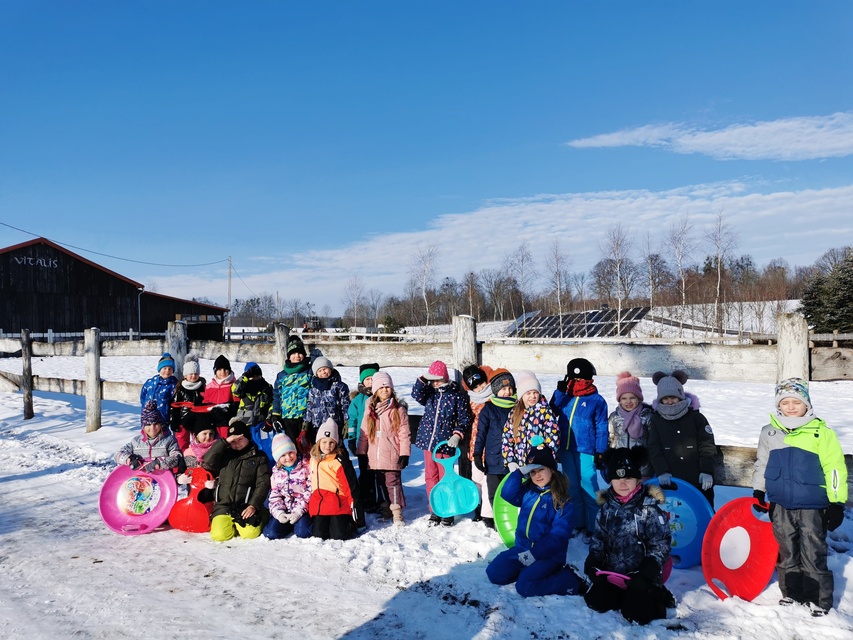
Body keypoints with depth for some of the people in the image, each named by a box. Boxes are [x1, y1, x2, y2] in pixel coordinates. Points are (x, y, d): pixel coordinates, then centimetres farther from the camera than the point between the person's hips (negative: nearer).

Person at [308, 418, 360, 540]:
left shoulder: (339, 460, -11)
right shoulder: (314, 458, 9)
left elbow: (350, 483, -10)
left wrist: (353, 504, -10)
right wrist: (309, 503, 24)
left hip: (338, 505, -5)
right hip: (318, 505, 5)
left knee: (338, 536, -8)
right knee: (318, 536, 1)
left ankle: (350, 521, 22)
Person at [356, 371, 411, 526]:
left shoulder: (398, 410, -2)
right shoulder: (370, 409, 9)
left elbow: (404, 433, -5)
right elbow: (364, 433, 11)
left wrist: (404, 454, -9)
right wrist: (361, 452, 8)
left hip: (392, 455, -4)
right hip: (375, 456, 4)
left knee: (393, 482, -5)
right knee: (381, 483, 13)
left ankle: (397, 511, 3)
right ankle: (386, 508, 26)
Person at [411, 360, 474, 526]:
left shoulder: (456, 395, -6)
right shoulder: (429, 392, 6)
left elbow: (465, 418, -4)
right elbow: (416, 395, -13)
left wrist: (457, 435, -15)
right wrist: (423, 379, -19)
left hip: (445, 443, -4)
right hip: (428, 441, 4)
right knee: (431, 477, 10)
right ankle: (434, 511, 21)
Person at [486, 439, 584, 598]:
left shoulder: (561, 501, -10)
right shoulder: (527, 492, 8)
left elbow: (559, 535, -16)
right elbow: (507, 494, -8)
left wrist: (535, 553, -23)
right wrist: (520, 472, -17)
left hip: (548, 554, -6)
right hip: (522, 548, 6)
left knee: (525, 586, -25)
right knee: (494, 572, -6)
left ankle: (571, 581, -6)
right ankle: (527, 569, 12)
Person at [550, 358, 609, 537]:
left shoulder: (597, 400, -4)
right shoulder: (565, 396, 8)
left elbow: (601, 428, -4)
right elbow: (553, 411, -5)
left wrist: (600, 452, -8)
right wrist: (560, 391, -10)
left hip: (585, 451, -5)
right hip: (566, 449, 5)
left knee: (588, 488, -1)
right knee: (572, 488, 14)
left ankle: (593, 527, 10)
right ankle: (578, 524, 26)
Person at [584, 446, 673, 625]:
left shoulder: (649, 508, -13)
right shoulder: (606, 507, 1)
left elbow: (660, 543, -11)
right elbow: (599, 538, 9)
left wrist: (650, 567, -21)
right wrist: (593, 560, -5)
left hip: (640, 576, -5)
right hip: (611, 572, 5)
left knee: (635, 613, -16)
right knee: (595, 602, -4)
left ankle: (656, 596, 15)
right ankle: (626, 595, 20)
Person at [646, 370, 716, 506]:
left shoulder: (696, 417, 0)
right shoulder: (656, 420, 4)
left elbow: (707, 446, -2)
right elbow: (654, 449, -2)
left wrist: (706, 471, -12)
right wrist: (662, 471, -15)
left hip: (697, 480, -1)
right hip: (670, 481, 1)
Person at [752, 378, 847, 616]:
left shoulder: (821, 432, -8)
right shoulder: (769, 433, 3)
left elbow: (834, 468, -7)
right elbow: (762, 465, 15)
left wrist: (837, 503, -8)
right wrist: (758, 492, 16)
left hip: (812, 507, -4)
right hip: (781, 506, 4)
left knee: (813, 556, 3)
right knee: (786, 553, 15)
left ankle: (819, 599, 18)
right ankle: (791, 593, 29)